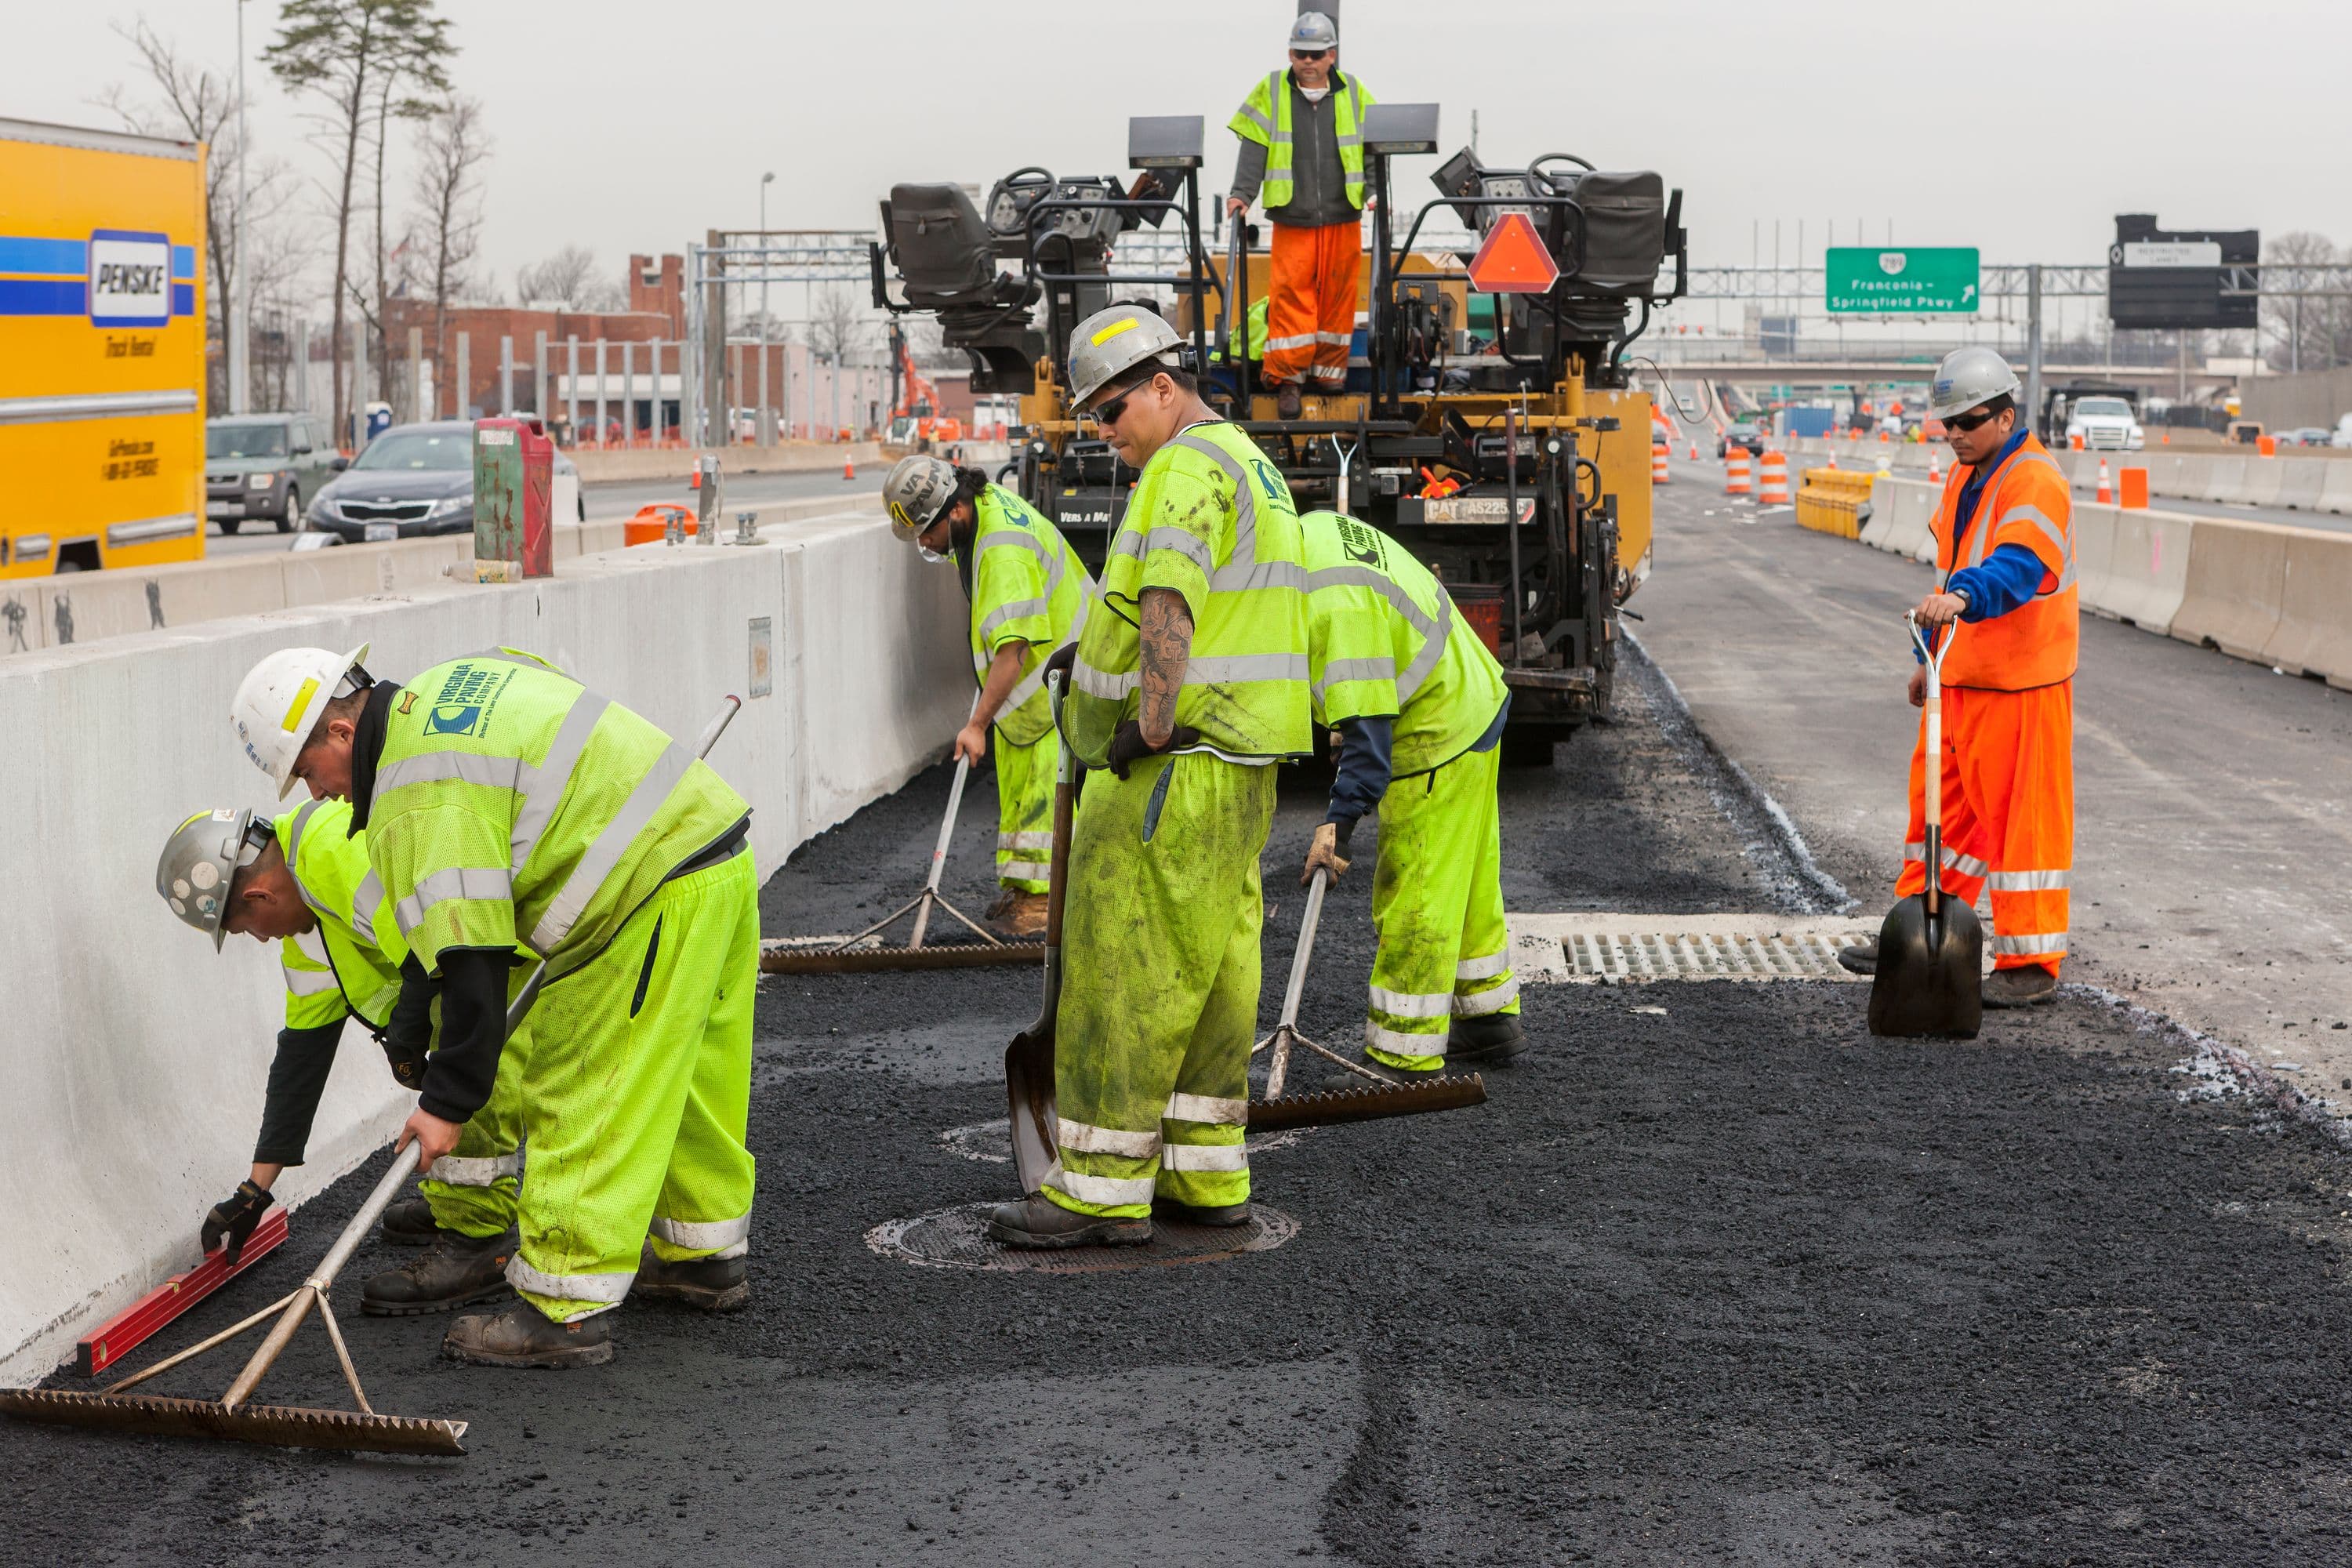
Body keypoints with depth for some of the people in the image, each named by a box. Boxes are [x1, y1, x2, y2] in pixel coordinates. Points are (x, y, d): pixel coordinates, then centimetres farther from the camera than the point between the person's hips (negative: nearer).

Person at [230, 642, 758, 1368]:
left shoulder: (421, 800, -17)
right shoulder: (446, 686, 12)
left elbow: (471, 961, -20)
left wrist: (448, 1104, -13)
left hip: (655, 902, -10)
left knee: (582, 1104, -5)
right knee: (688, 1084, 22)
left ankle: (565, 1309, -1)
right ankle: (705, 1255, 34)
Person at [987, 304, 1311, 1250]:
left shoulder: (1188, 467, -13)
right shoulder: (1244, 462, 21)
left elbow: (1169, 599, -26)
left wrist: (1151, 720, -29)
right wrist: (1099, 653, 23)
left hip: (1175, 760, -10)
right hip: (1238, 760, 10)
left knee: (1126, 968, -7)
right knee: (1208, 967, 12)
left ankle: (1102, 1190, -4)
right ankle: (1206, 1177, 17)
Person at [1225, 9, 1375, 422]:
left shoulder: (1353, 94, 7)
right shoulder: (1270, 93, 4)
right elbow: (1254, 150, 0)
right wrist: (1242, 194, -10)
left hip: (1343, 218, 2)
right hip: (1291, 220, -2)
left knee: (1337, 295, 6)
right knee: (1289, 295, -6)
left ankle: (1328, 370, 19)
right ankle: (1286, 377, 0)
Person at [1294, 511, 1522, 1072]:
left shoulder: (1336, 603, -32)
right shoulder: (1316, 527, 1)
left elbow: (1367, 720, -34)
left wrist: (1342, 817, -37)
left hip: (1439, 743, -11)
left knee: (1413, 902, -3)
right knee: (1467, 883, 21)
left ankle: (1405, 1056, 3)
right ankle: (1489, 1017, 34)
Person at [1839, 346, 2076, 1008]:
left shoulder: (2035, 483, -17)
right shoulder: (1965, 476, 14)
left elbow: (2018, 567, -35)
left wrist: (1961, 596, -52)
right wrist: (1931, 657, 25)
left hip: (2020, 684, -9)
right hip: (1960, 677, 9)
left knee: (2021, 815, -4)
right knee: (1940, 804, 16)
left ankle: (2031, 964, 3)